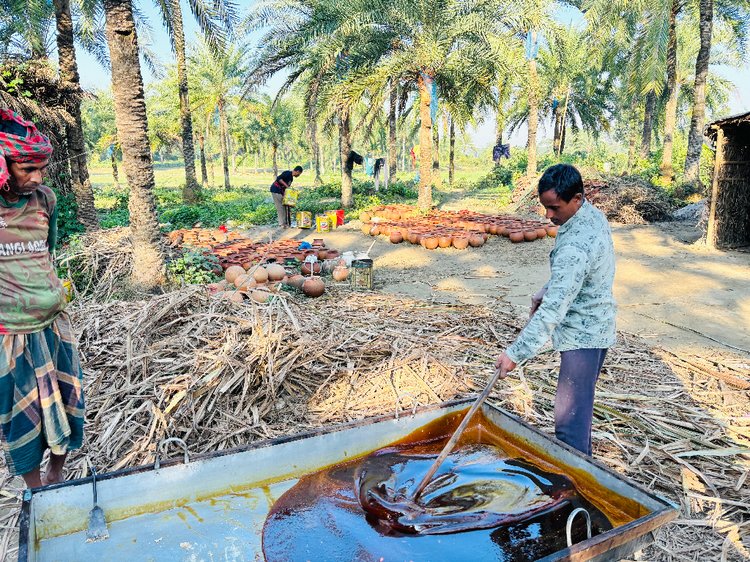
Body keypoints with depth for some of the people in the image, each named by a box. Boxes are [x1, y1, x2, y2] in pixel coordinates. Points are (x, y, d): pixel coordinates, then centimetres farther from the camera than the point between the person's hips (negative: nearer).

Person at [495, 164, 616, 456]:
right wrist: (546, 291, 10)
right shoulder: (593, 215, 2)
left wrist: (516, 353, -30)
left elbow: (554, 308, -33)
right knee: (579, 404, 23)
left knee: (570, 420, -6)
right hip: (596, 327, 10)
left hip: (582, 335, -10)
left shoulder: (576, 245, -30)